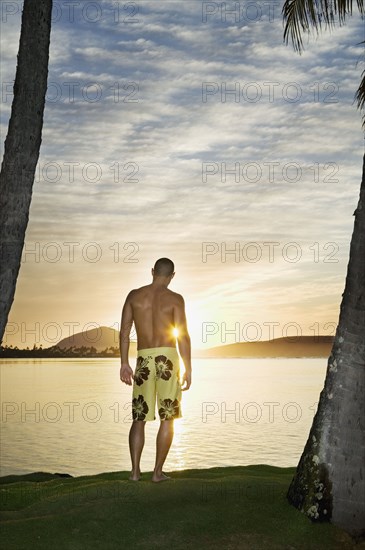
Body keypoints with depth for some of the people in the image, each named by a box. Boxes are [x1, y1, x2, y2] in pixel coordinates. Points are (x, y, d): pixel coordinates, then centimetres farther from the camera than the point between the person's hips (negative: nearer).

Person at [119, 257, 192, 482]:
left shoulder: (134, 295, 6)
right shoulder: (175, 299, -2)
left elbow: (124, 331, 4)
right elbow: (183, 335, -7)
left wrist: (124, 363, 10)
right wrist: (188, 370, -4)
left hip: (144, 360, 3)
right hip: (167, 358, -2)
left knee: (139, 418, 12)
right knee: (167, 418, 7)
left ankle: (135, 470, 7)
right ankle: (158, 472, 7)